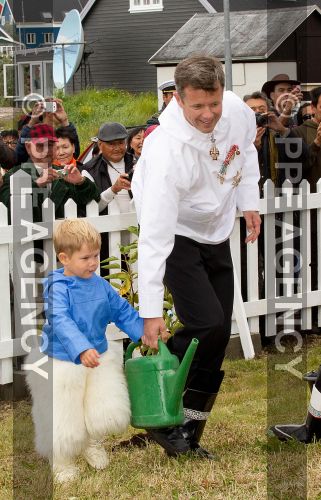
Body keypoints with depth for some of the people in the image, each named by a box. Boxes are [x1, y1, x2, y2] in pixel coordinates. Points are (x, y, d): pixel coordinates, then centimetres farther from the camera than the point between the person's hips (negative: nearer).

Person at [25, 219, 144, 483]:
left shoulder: (101, 285, -1)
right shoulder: (57, 287, -21)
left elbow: (123, 311, 12)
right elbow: (61, 322, -36)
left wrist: (144, 331, 2)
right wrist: (82, 349, -50)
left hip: (99, 357, 5)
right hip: (62, 362, -5)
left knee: (110, 412, 3)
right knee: (64, 421, 5)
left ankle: (93, 442, 36)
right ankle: (62, 461, 35)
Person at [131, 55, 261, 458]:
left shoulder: (237, 111, -18)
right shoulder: (168, 149, -35)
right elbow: (154, 236, -36)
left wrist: (249, 202, 6)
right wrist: (151, 311, -37)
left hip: (217, 233, 6)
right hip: (176, 234, -6)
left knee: (218, 338, 6)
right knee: (207, 325, -20)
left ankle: (188, 435, 17)